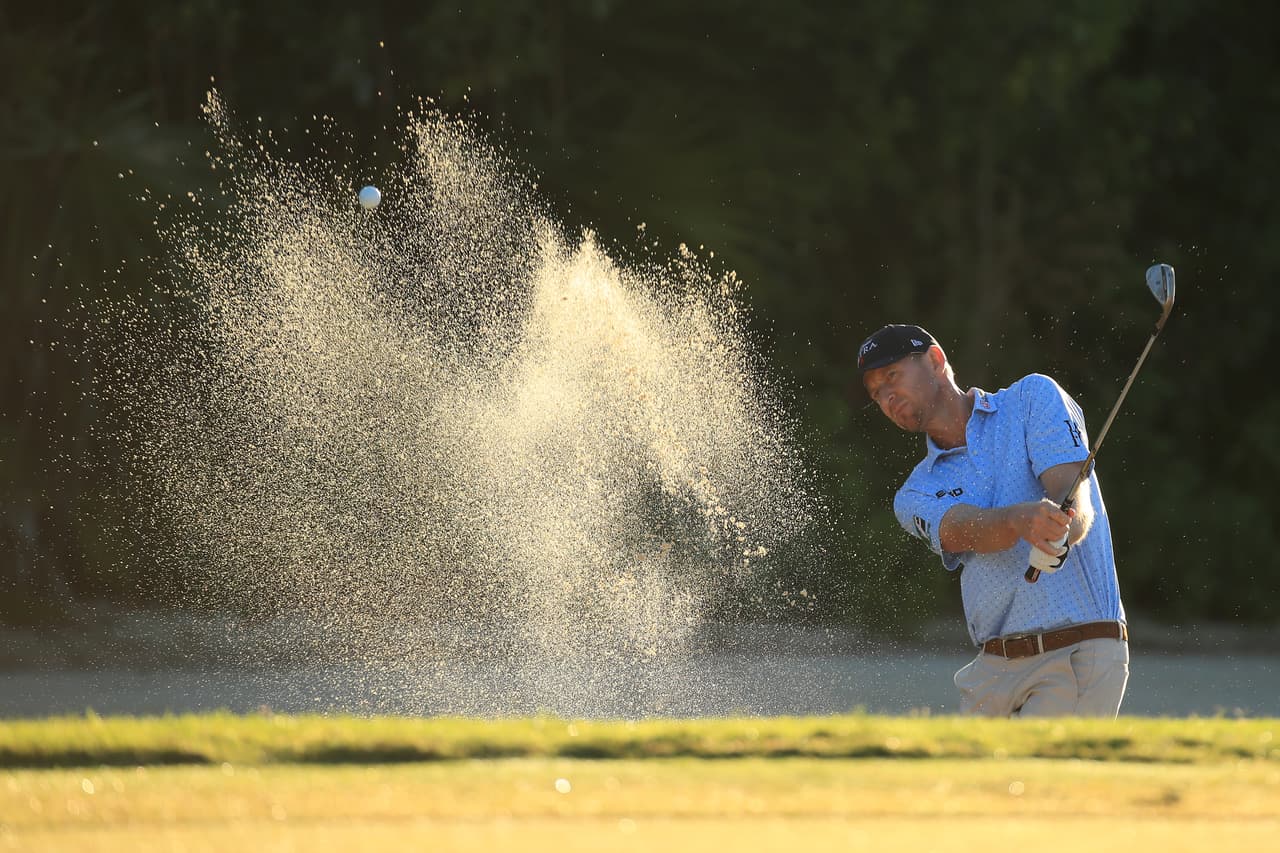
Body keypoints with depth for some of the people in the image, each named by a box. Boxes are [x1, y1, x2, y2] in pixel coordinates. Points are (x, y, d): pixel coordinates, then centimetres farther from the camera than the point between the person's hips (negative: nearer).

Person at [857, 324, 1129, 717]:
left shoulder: (1032, 399, 5)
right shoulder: (915, 496, 13)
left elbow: (1075, 499, -11)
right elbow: (970, 530, -10)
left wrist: (1058, 537, -35)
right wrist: (1021, 520, -35)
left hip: (1081, 652, -5)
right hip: (994, 667, 6)